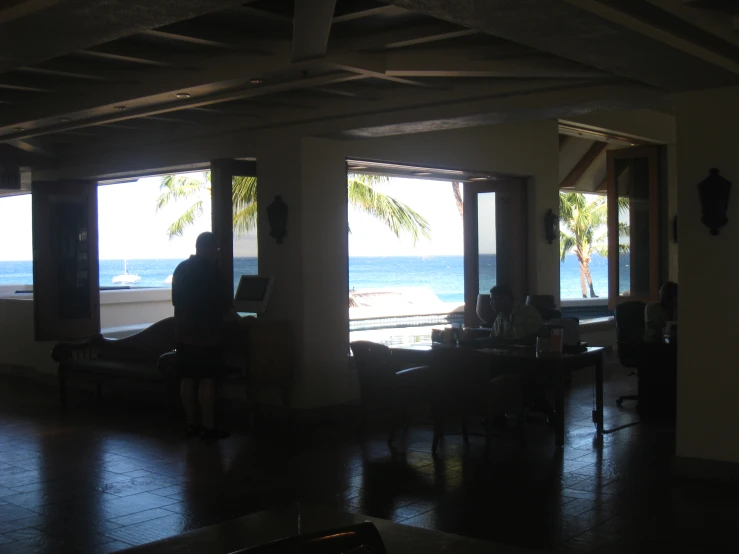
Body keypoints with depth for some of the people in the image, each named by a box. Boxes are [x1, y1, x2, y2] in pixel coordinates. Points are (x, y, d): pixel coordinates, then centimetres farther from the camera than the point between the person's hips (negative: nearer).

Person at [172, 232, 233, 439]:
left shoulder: (180, 269, 8)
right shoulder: (213, 272, -12)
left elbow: (176, 300, 15)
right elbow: (226, 304, -5)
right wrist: (219, 313, 17)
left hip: (184, 334, 7)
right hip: (207, 335, -7)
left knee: (188, 379, 9)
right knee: (207, 381, -2)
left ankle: (191, 424, 15)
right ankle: (208, 427, 1)